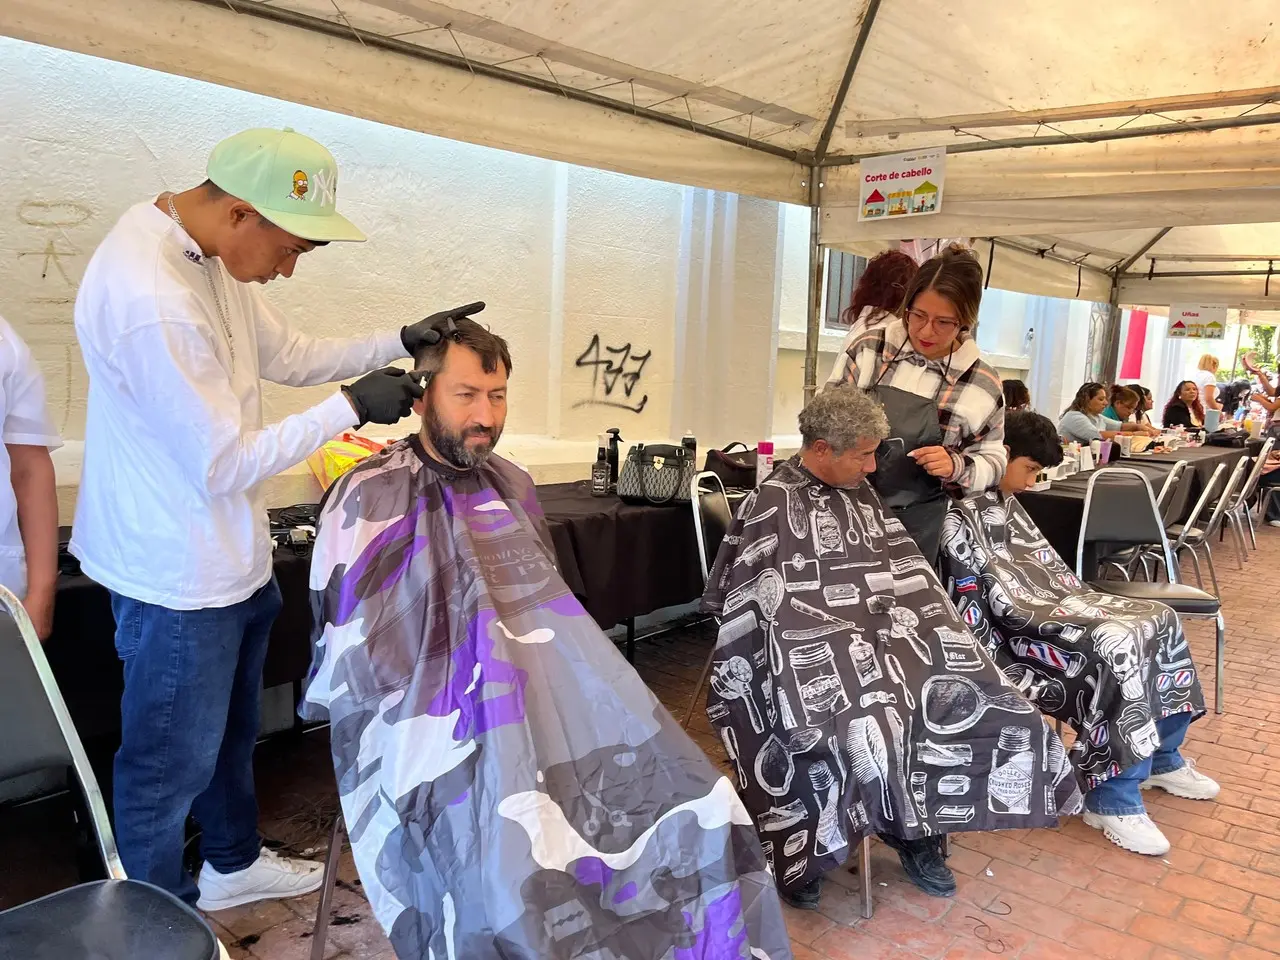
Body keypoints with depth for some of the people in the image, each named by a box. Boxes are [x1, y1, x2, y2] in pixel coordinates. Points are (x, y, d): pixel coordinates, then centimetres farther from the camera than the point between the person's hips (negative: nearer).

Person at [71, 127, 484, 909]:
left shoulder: (212, 257, -1)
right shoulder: (149, 298, -31)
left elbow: (289, 355, 11)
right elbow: (223, 466, -26)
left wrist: (402, 341, -1)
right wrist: (350, 407, -21)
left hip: (230, 556, 10)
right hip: (180, 575, -9)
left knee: (230, 729, 27)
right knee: (172, 763, 12)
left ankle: (234, 863, 50)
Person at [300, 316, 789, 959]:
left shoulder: (512, 486, 14)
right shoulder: (370, 499, -4)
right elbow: (346, 661, -4)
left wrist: (544, 680, 7)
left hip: (539, 701, 5)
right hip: (432, 725, -5)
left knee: (689, 809, -12)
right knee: (521, 870, -31)